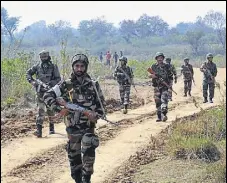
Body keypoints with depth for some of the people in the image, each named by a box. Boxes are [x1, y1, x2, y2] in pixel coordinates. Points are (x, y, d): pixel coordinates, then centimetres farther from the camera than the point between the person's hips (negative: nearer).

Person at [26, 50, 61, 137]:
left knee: (50, 110, 12)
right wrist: (32, 81, -3)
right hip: (40, 92, 0)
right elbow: (28, 73, 14)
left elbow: (58, 79, -3)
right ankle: (39, 130, -14)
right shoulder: (37, 66, 3)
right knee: (40, 110, -8)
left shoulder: (53, 66, -2)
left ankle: (51, 127, 29)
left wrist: (50, 83, -18)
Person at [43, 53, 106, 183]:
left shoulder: (93, 85, 1)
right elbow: (48, 95, -1)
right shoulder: (66, 85, -1)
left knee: (88, 151, -18)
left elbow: (101, 104, 8)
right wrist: (58, 108, -15)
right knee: (74, 155, 9)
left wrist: (96, 115, -11)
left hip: (89, 125, -1)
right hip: (73, 126, 1)